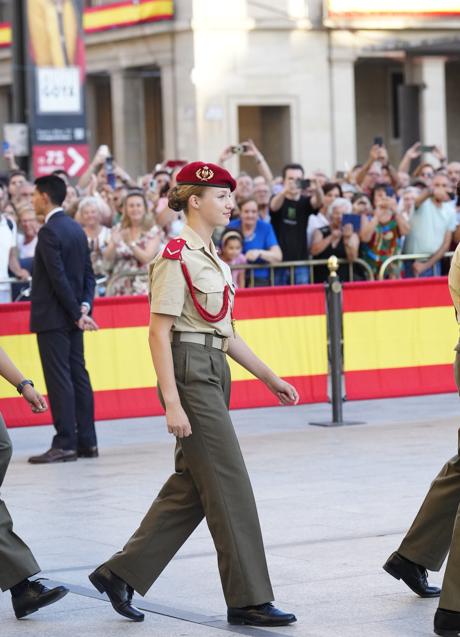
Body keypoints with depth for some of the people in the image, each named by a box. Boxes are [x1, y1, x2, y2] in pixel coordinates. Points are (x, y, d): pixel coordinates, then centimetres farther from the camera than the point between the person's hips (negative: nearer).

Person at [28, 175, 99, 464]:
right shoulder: (76, 229, 12)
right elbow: (89, 275, 12)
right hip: (71, 317, 9)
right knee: (78, 375, 9)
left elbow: (58, 277, -19)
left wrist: (77, 313, -14)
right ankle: (87, 441, 11)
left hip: (53, 317, -9)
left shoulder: (49, 232, -15)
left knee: (59, 379, -7)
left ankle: (65, 444, -7)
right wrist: (84, 306, 2)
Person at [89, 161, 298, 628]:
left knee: (191, 488, 11)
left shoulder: (211, 257, 15)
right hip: (189, 373, -10)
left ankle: (121, 574, 19)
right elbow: (159, 332, -16)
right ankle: (248, 598, 1)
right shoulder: (176, 257, -13)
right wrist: (172, 404, -22)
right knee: (228, 486, -6)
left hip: (214, 373, 10)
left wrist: (269, 377, 18)